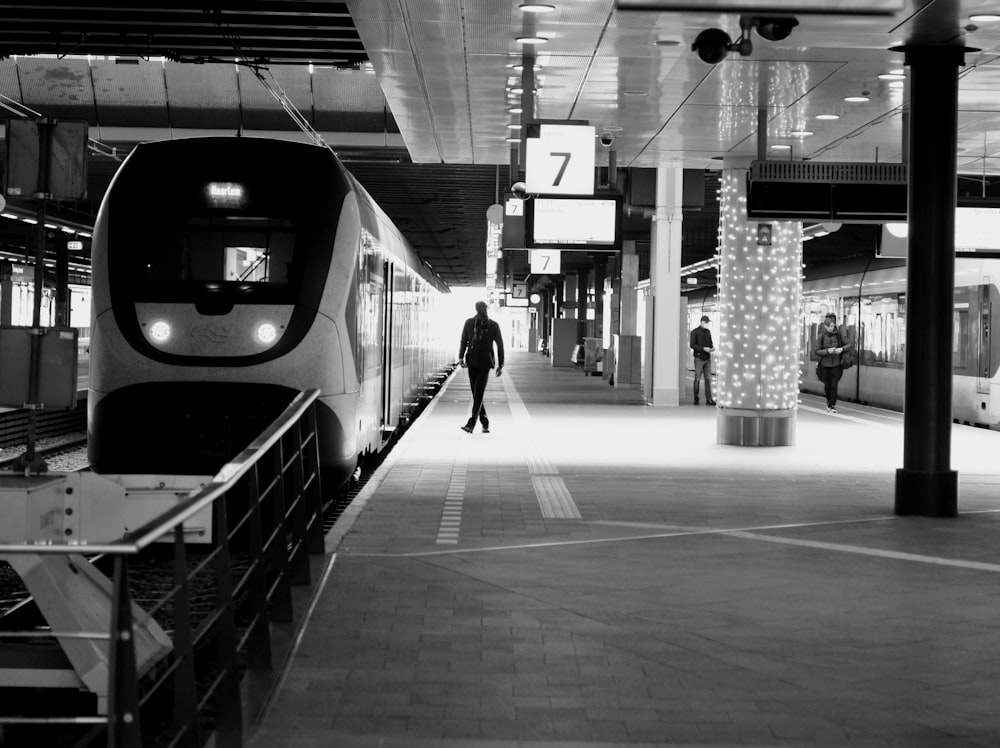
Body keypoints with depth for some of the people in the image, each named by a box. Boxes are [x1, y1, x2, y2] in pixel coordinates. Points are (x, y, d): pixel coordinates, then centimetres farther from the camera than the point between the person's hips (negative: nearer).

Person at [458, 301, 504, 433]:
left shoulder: (493, 326, -4)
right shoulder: (469, 323, 2)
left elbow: (500, 345, 2)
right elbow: (464, 341, 10)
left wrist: (500, 365, 1)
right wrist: (461, 357, -3)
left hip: (485, 363, -3)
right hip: (472, 362, 3)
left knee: (479, 393, -12)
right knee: (476, 394, 5)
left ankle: (471, 423, -17)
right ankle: (485, 423, 16)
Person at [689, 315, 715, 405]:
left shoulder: (708, 331, 11)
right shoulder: (695, 332, -6)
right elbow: (692, 345, -12)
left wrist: (712, 348, -4)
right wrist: (704, 348, -22)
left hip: (707, 358, 5)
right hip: (699, 358, -5)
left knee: (708, 379, 0)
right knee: (697, 379, 1)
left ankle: (709, 400, -1)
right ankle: (696, 399, 9)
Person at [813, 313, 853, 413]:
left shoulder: (839, 335, -5)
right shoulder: (821, 336, -7)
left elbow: (851, 344, -1)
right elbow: (816, 351, -9)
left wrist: (842, 349, -19)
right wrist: (828, 351, -22)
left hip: (836, 364, 0)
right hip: (825, 365, 1)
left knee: (834, 386, -9)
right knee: (827, 386, 9)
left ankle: (833, 406, 0)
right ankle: (829, 402, 36)